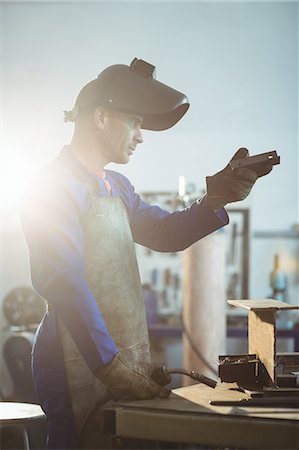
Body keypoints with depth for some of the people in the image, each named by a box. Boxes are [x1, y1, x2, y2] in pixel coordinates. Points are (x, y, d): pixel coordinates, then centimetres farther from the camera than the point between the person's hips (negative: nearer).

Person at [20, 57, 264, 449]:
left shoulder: (117, 187, 17)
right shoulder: (55, 186, -13)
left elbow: (165, 234, 20)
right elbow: (66, 285, -22)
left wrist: (214, 200, 1)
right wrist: (112, 367, -27)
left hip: (125, 362, 9)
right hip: (82, 369, -9)